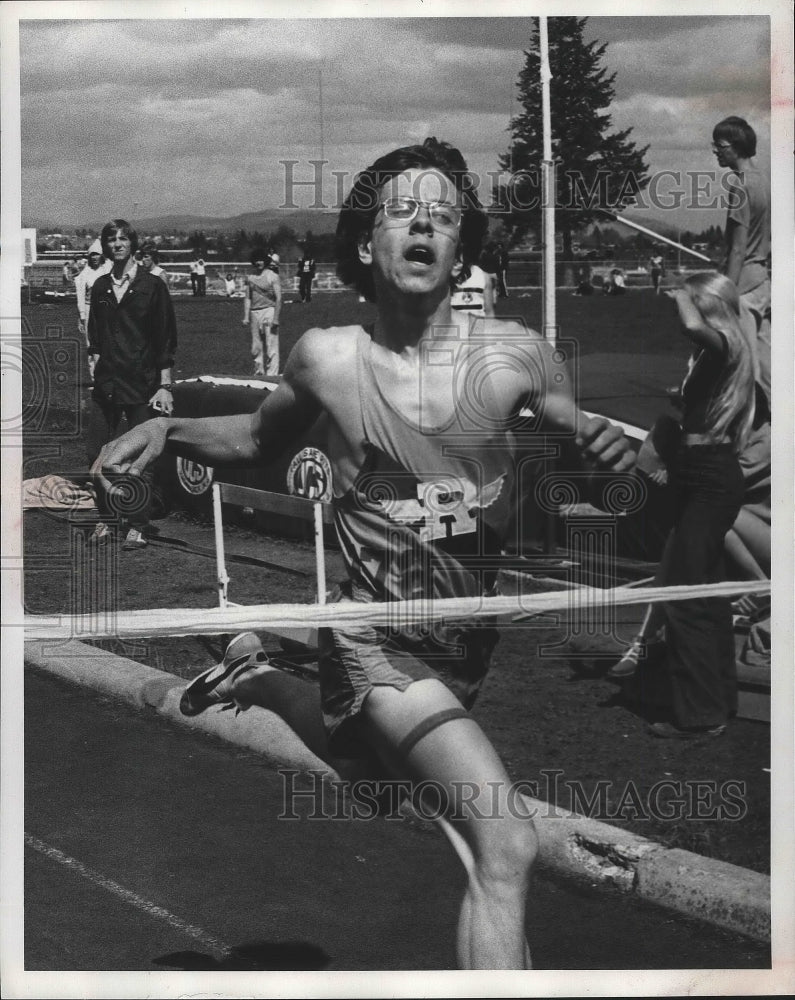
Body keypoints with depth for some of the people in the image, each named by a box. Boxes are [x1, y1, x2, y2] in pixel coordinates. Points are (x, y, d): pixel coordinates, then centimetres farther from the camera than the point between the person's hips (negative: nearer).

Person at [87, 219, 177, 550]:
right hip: (105, 384, 4)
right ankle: (105, 518, 17)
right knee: (97, 454, 2)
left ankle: (137, 526, 7)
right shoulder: (100, 287, 10)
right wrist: (97, 368, 8)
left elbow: (165, 341, -3)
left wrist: (164, 386, -7)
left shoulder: (152, 286, -2)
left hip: (141, 385, -4)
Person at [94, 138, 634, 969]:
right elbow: (257, 439, 8)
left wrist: (606, 454, -23)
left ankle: (264, 676, 58)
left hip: (471, 639, 4)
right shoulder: (325, 359, -12)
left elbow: (585, 453, 1)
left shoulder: (513, 355, -13)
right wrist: (166, 429, -9)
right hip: (377, 641, -4)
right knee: (507, 846, -22)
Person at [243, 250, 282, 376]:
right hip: (254, 313, 5)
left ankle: (271, 375, -7)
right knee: (255, 348, 7)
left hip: (269, 311, -5)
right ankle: (259, 373, 16)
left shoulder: (272, 276, -3)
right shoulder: (250, 277, 13)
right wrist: (246, 317, 5)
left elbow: (278, 298, -7)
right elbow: (247, 298, 14)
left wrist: (275, 318, -15)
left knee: (271, 347, -8)